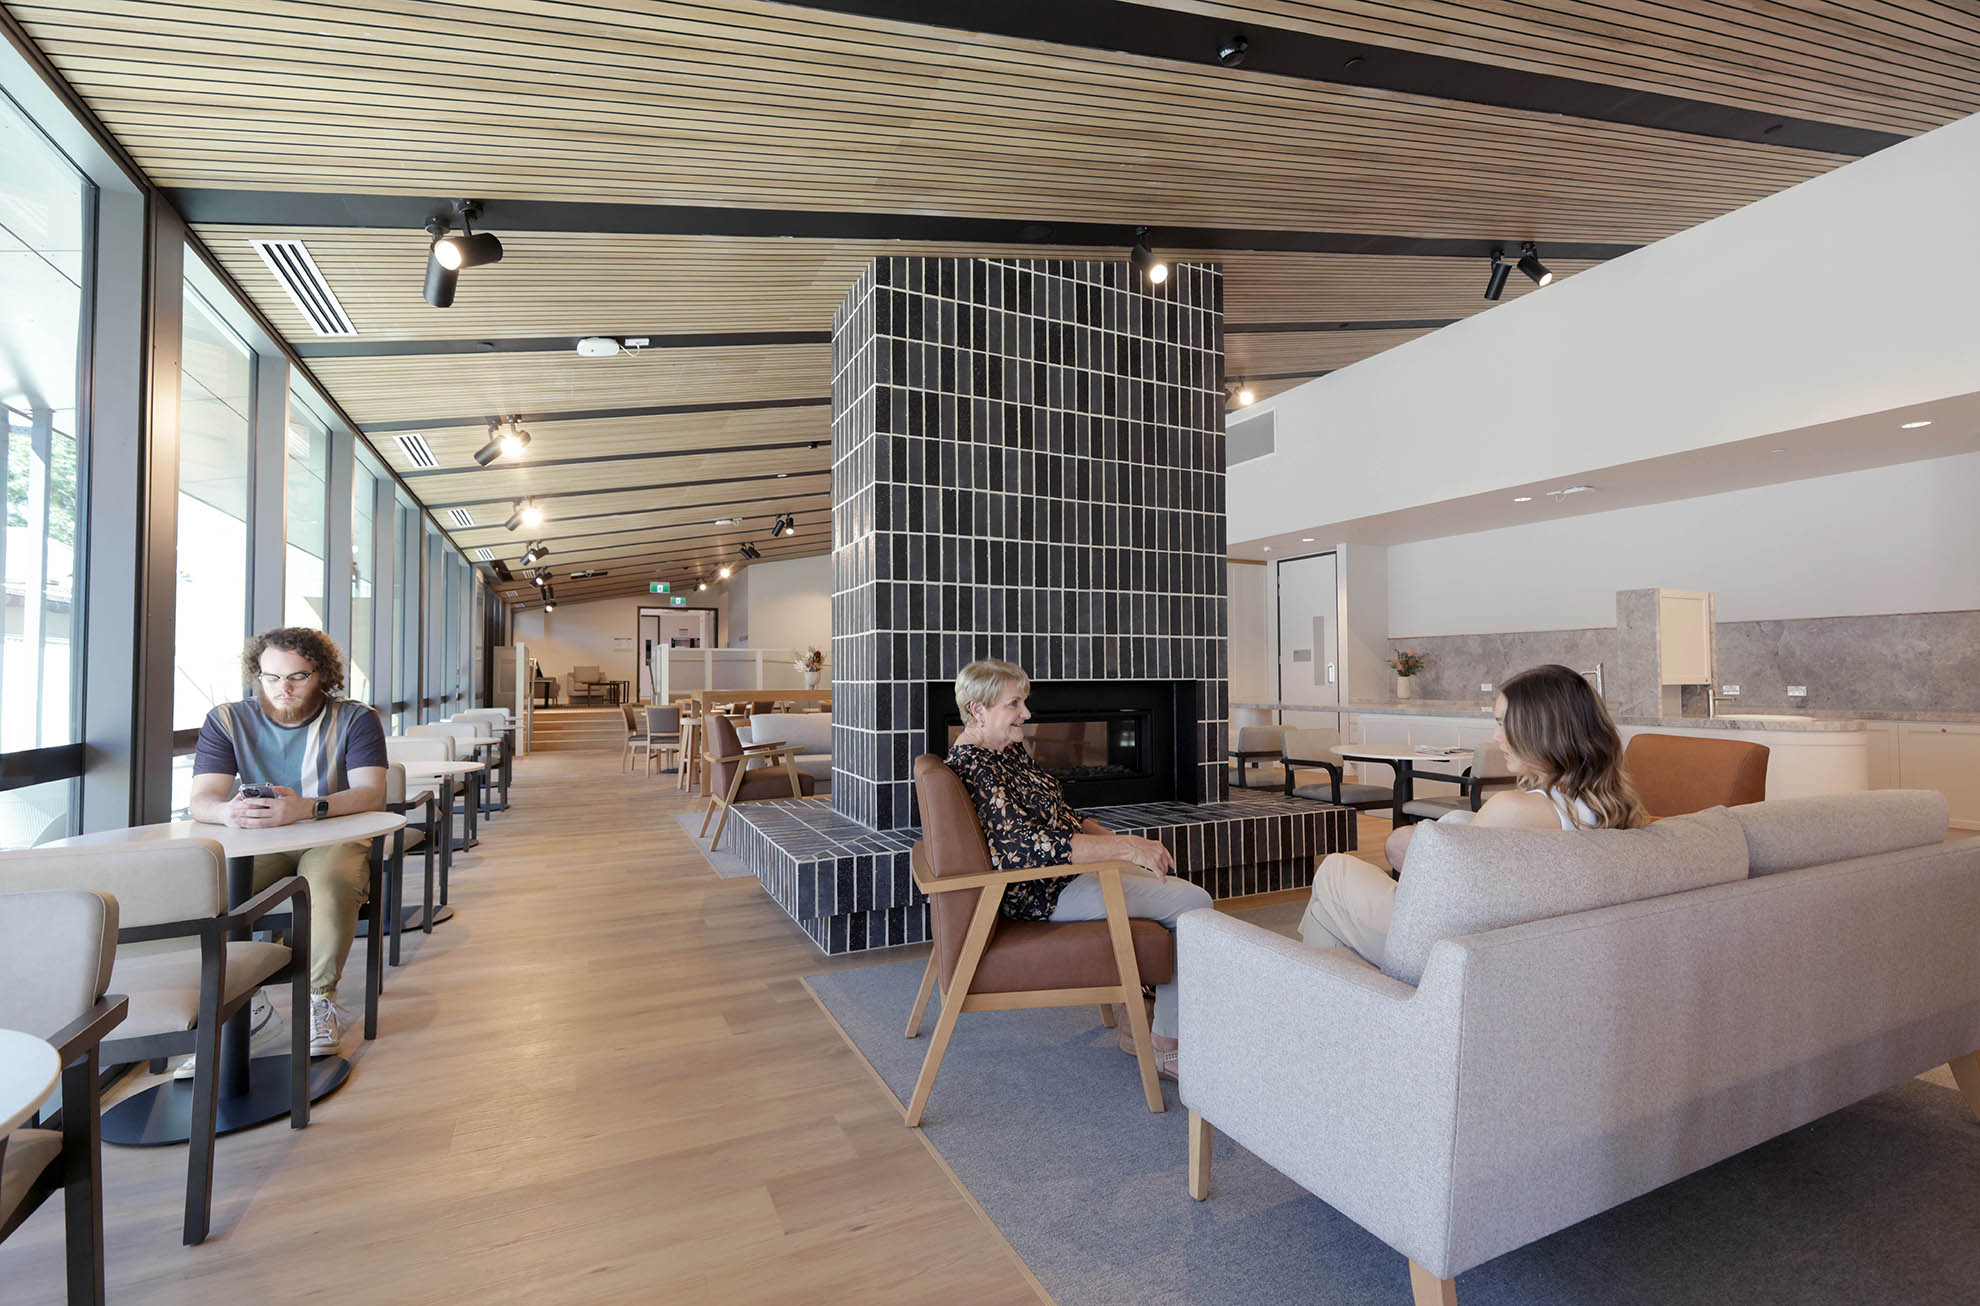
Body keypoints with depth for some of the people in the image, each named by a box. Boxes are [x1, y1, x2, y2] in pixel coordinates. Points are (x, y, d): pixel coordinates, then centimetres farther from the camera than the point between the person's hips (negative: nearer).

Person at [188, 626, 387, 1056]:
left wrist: (307, 808, -36)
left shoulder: (355, 719, -3)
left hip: (334, 840, -3)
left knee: (332, 878, -34)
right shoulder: (227, 721, 5)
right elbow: (202, 800, -6)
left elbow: (371, 794, -16)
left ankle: (320, 998, -17)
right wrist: (228, 812, -32)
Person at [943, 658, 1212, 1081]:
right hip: (1045, 894, -10)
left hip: (1065, 870, 10)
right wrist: (1126, 848, -29)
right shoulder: (973, 764, -20)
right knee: (1194, 904, -11)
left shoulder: (1010, 750, 11)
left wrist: (1124, 840, 3)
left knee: (1184, 892, 11)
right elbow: (1022, 843, -31)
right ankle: (1165, 1046, -1)